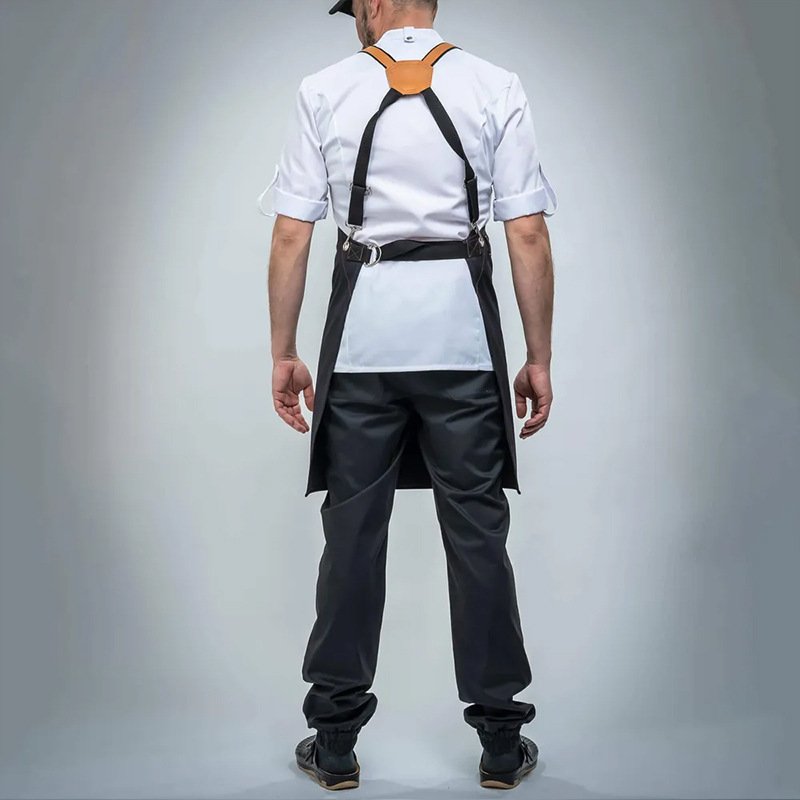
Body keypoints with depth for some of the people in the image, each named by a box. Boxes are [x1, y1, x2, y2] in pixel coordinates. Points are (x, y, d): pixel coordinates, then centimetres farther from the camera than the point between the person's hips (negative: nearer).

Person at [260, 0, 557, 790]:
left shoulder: (324, 91, 4)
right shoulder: (495, 87, 3)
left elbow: (290, 235, 0)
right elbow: (529, 236, -3)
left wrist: (283, 354, 6)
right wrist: (538, 359, 3)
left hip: (362, 329, 0)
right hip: (460, 330, 0)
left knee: (353, 530, 9)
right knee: (477, 530, 7)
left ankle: (335, 741, 18)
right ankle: (500, 740, 17)